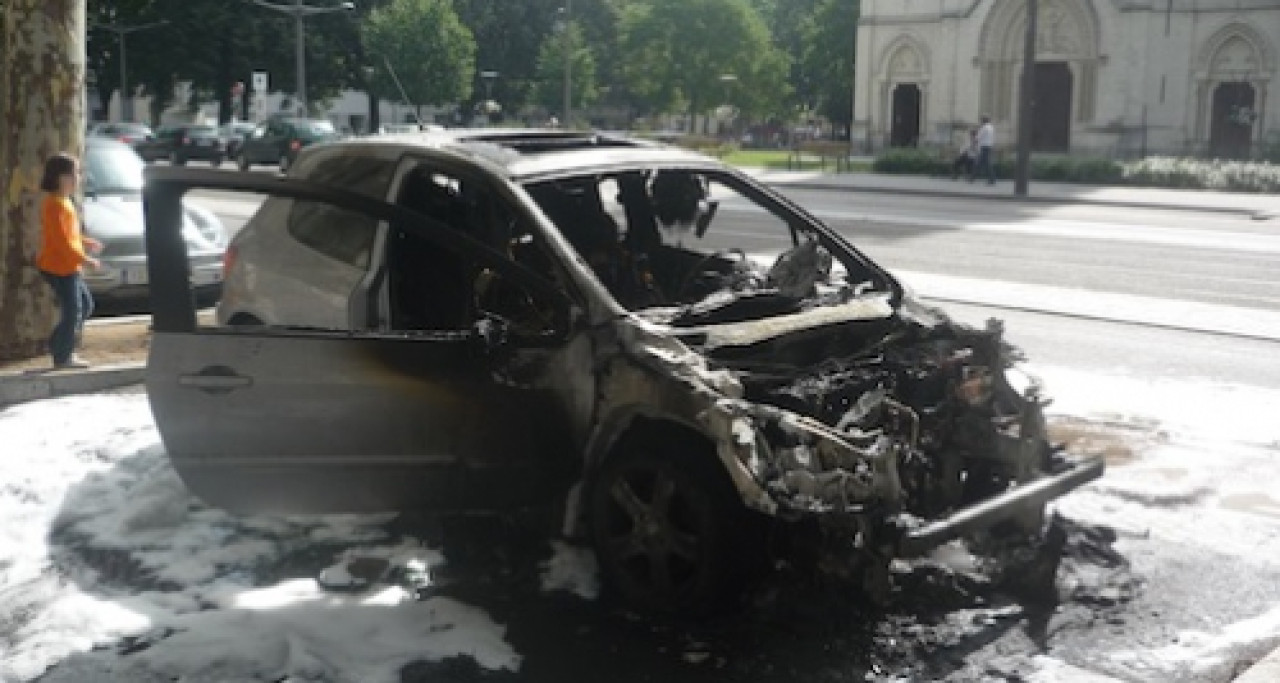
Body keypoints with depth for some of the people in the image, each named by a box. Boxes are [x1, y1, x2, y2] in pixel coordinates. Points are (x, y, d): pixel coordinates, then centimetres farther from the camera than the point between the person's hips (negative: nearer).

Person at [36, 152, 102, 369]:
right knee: (73, 311, -5)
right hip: (60, 268, -10)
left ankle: (59, 346, 24)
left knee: (85, 304, 17)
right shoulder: (55, 205, -20)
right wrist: (85, 259, -20)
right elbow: (62, 240, -23)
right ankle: (63, 357, 5)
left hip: (69, 267, 10)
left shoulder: (64, 202, 12)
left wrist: (86, 242, 16)